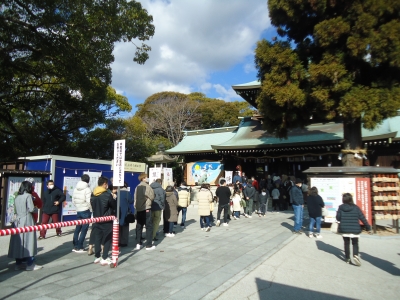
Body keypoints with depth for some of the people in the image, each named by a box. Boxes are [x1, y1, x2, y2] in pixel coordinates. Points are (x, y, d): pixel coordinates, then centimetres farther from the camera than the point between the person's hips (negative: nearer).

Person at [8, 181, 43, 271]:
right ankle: (30, 264, 2)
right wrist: (35, 208, 6)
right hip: (27, 220, -7)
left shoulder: (17, 197, 11)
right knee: (28, 241, -2)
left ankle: (18, 263, 15)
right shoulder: (28, 196, -8)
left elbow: (15, 210, 14)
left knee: (18, 242, 9)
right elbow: (31, 209, -12)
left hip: (18, 221, 7)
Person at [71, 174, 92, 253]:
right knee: (84, 230, 0)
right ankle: (79, 247, 2)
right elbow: (89, 201, -19)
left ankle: (75, 246, 21)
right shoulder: (87, 189, -15)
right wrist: (91, 210, -4)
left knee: (77, 229, 14)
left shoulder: (75, 188, 5)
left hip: (78, 211, 7)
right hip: (86, 211, -7)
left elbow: (73, 200, 9)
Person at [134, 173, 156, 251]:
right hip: (146, 209, -6)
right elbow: (152, 197, -8)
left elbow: (135, 198, 8)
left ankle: (138, 244, 17)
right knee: (149, 226, 2)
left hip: (138, 209, 7)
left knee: (139, 227, 14)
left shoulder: (137, 187, 7)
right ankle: (149, 245, 4)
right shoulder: (147, 186, -12)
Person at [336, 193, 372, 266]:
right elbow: (362, 218, -5)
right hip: (355, 229, 0)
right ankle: (355, 255, -10)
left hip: (344, 229, 1)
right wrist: (368, 228, 3)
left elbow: (338, 218, -3)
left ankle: (347, 258, 16)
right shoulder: (356, 207, -5)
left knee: (346, 244, 13)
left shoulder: (341, 207, -5)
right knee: (355, 244, 13)